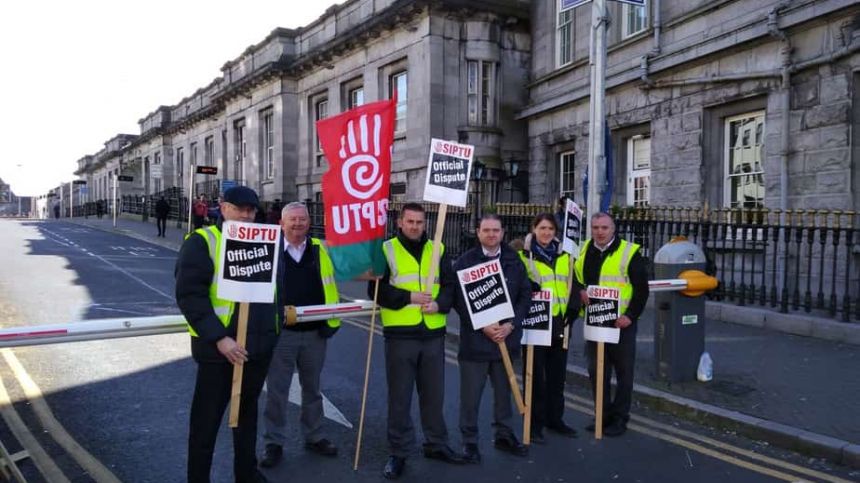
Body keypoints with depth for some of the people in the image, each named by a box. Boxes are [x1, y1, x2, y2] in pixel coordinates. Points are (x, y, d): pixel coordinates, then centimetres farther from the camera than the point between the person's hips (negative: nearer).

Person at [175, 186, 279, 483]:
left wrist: (276, 321, 7)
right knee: (207, 420, 7)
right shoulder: (202, 241, -8)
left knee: (248, 412, 21)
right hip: (219, 349, -6)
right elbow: (190, 294, -16)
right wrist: (219, 337, -22)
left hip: (259, 346, 6)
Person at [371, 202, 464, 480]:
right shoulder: (386, 250, -2)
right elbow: (377, 290, -7)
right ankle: (399, 453, 18)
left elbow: (451, 285, 6)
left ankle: (437, 444, 31)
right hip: (400, 335, -3)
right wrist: (409, 297, -16)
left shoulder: (437, 250, 9)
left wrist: (439, 304, -13)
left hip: (433, 334, 3)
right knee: (399, 397, 5)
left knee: (434, 394, 15)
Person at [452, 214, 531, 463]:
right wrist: (483, 326, -15)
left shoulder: (514, 261, 6)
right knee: (471, 393, 5)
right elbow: (458, 299, -8)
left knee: (504, 390, 16)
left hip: (506, 337, 3)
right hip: (475, 339, -3)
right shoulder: (465, 261, -5)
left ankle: (504, 435, 32)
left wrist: (511, 324, -8)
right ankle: (469, 440, 19)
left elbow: (525, 295, 5)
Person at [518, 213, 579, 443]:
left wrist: (571, 312, 1)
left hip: (560, 323, 5)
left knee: (558, 374, 14)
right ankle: (535, 423, 12)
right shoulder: (524, 256, -3)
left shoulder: (564, 256, 12)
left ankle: (555, 418, 29)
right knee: (536, 375, 2)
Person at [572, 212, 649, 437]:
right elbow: (575, 278, 17)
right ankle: (603, 415, 25)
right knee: (596, 371, 12)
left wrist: (631, 315, -14)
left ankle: (620, 418, 16)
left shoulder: (629, 252, -7)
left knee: (623, 372, 5)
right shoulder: (584, 251, 8)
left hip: (621, 323, -5)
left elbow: (641, 289, -7)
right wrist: (580, 290, -5)